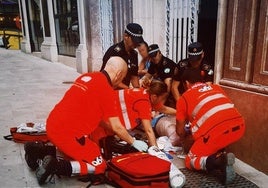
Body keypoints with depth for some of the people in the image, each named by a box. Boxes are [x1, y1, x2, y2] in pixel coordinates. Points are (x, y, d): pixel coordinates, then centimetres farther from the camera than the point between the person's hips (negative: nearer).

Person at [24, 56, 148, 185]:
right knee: (99, 167, 4)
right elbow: (117, 127, -7)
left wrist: (116, 133, 30)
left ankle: (37, 151, 16)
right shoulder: (107, 90, -12)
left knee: (79, 150, 28)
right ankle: (55, 166, -9)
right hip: (68, 133, -8)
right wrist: (134, 142, 11)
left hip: (53, 125, 9)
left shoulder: (87, 76, 13)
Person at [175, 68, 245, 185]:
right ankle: (219, 155, 10)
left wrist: (185, 141, 41)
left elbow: (180, 130, 17)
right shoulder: (216, 87, 27)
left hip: (216, 131, -5)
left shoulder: (184, 98, 14)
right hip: (238, 126, 6)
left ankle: (218, 161, -13)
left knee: (190, 161, 15)